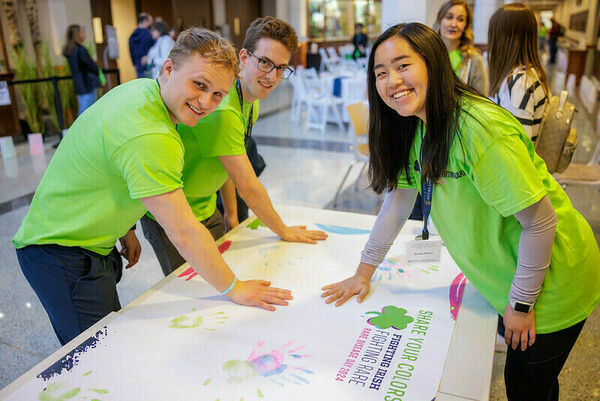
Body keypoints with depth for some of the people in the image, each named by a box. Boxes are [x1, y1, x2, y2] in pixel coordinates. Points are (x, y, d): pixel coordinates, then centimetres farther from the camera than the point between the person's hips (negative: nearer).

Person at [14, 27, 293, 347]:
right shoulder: (149, 138, -32)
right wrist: (234, 289, -18)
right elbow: (184, 234, -29)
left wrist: (125, 228, 16)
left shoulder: (141, 89, 0)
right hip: (62, 257, -10)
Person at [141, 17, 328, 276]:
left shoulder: (251, 101, 1)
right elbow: (247, 185, -26)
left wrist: (231, 216, 11)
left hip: (206, 209, 9)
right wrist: (284, 232, -13)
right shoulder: (220, 106, -31)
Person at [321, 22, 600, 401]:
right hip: (507, 278, 7)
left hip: (551, 283, -7)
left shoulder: (479, 129, -31)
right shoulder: (417, 128, -4)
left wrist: (520, 303, -15)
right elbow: (398, 201, 1)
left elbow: (540, 223, -26)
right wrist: (363, 273, 3)